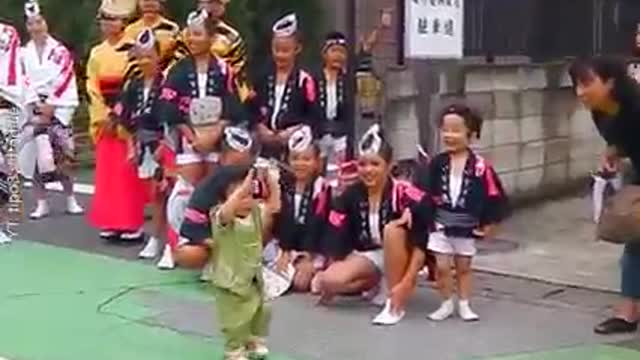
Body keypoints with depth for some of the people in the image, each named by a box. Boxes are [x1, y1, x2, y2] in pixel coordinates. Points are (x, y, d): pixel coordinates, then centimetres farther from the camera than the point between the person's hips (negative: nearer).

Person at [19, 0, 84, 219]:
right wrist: (34, 106, -6)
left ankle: (71, 200, 6)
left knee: (60, 156, -5)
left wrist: (51, 105, -10)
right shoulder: (24, 53, 8)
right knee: (34, 155, -3)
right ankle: (41, 204, 4)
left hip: (57, 108, -2)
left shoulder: (60, 51, 3)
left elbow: (64, 81, -5)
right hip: (33, 109, 2)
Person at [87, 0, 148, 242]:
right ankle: (110, 223, 13)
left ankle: (133, 224, 1)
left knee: (129, 174, -4)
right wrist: (104, 117, -4)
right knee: (106, 173, 6)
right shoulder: (96, 54, 12)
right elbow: (93, 89, 8)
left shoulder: (133, 50, -6)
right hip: (105, 119, 6)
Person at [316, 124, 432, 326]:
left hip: (401, 256, -3)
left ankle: (396, 304, -23)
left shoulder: (404, 194, -20)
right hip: (366, 256, 3)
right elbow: (337, 239, -5)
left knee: (392, 229, -35)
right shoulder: (351, 196, -7)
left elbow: (420, 245, -24)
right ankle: (379, 285, 3)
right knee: (329, 280, -25)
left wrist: (407, 282, -31)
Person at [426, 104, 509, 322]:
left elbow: (496, 197, -10)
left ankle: (464, 305, 23)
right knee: (442, 267, 3)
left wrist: (489, 225, -5)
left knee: (463, 267, 12)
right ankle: (447, 304, 18)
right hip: (441, 224, 2)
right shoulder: (438, 163, -7)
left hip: (467, 227, -1)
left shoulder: (480, 166, -16)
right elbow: (427, 193, 0)